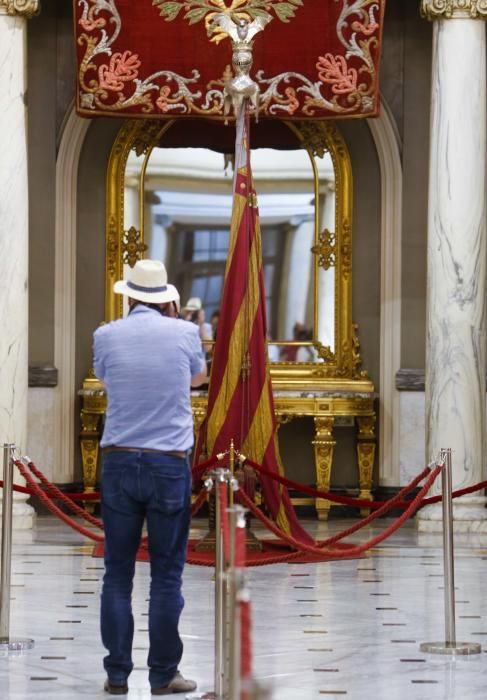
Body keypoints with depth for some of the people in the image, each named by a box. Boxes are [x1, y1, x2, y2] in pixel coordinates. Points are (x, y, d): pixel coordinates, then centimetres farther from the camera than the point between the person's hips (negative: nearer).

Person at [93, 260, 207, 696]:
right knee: (167, 574, 4)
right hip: (169, 464, -1)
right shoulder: (184, 333, -2)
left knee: (117, 573, 7)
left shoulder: (106, 337, 0)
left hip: (119, 462, 1)